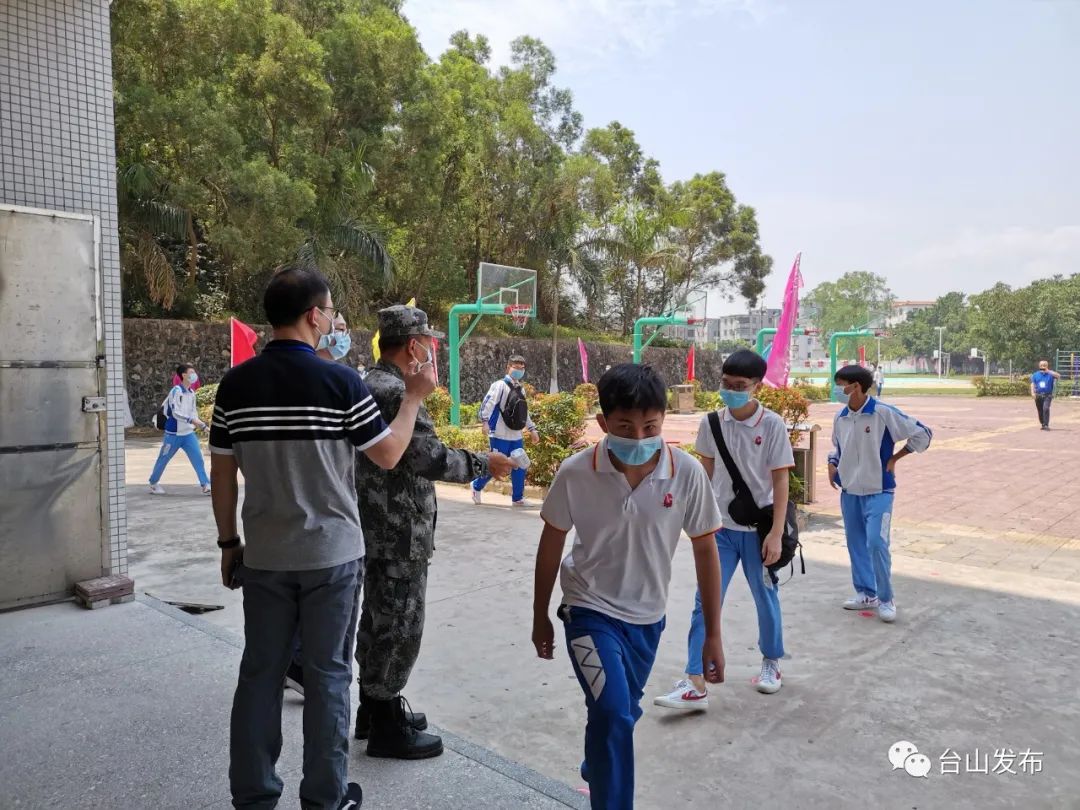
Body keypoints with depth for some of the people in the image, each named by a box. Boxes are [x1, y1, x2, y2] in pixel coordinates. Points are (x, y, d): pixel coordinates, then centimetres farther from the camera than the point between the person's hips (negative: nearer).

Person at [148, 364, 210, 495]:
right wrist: (192, 420, -25)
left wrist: (200, 423, -4)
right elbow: (175, 412, -21)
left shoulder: (191, 393, 6)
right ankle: (153, 483, 29)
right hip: (174, 433, -6)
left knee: (198, 458, -4)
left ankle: (206, 485, -4)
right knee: (164, 459, 10)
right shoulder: (176, 391, -15)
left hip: (188, 433, 6)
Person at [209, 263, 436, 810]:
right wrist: (414, 398, 8)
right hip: (331, 554, -3)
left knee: (260, 673, 14)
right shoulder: (340, 381, -13)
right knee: (326, 675, 9)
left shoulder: (235, 384, -1)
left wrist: (228, 543, 13)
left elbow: (222, 474, 3)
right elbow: (389, 455, -5)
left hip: (263, 555, 4)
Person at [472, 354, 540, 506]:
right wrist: (485, 421, -30)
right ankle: (477, 487, 20)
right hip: (500, 435, -7)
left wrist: (532, 429, 24)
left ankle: (518, 498, 14)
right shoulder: (500, 385, -7)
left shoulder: (520, 389, 17)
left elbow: (524, 413, 26)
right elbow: (487, 403, -18)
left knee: (519, 467, 5)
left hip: (516, 436, 7)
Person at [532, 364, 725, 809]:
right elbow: (551, 544, -5)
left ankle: (596, 773, 54)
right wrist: (540, 617, 4)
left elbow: (705, 550, -6)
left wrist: (713, 634, -3)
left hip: (647, 616, 3)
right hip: (590, 610, -3)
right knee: (612, 711, -22)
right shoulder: (576, 472, -21)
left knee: (621, 712, 22)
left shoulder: (687, 473, -19)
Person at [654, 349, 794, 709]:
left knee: (765, 598, 15)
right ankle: (695, 683, 1)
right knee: (705, 601, -2)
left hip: (757, 529, -2)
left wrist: (776, 533, -12)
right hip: (720, 527, 2)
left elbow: (780, 482, -9)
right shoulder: (711, 423, -3)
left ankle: (771, 662, 40)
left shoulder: (772, 425, -12)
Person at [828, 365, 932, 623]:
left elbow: (922, 434, -9)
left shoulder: (884, 413, -16)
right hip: (849, 492, 6)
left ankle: (886, 598, 6)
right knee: (856, 544, 12)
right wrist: (832, 464, 0)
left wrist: (894, 458, -6)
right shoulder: (840, 417, 1)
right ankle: (866, 593, 27)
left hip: (878, 492, -6)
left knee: (876, 544, -12)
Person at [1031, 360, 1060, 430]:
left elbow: (1058, 376, -18)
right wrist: (1033, 392, -9)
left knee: (1046, 408, -22)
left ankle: (1046, 425, -20)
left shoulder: (1050, 374, 1)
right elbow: (1033, 384, 6)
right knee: (1040, 411, 9)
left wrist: (1049, 371, -21)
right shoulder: (1035, 375, 10)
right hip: (1038, 396, 3)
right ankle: (1043, 424, 27)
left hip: (1047, 396, -3)